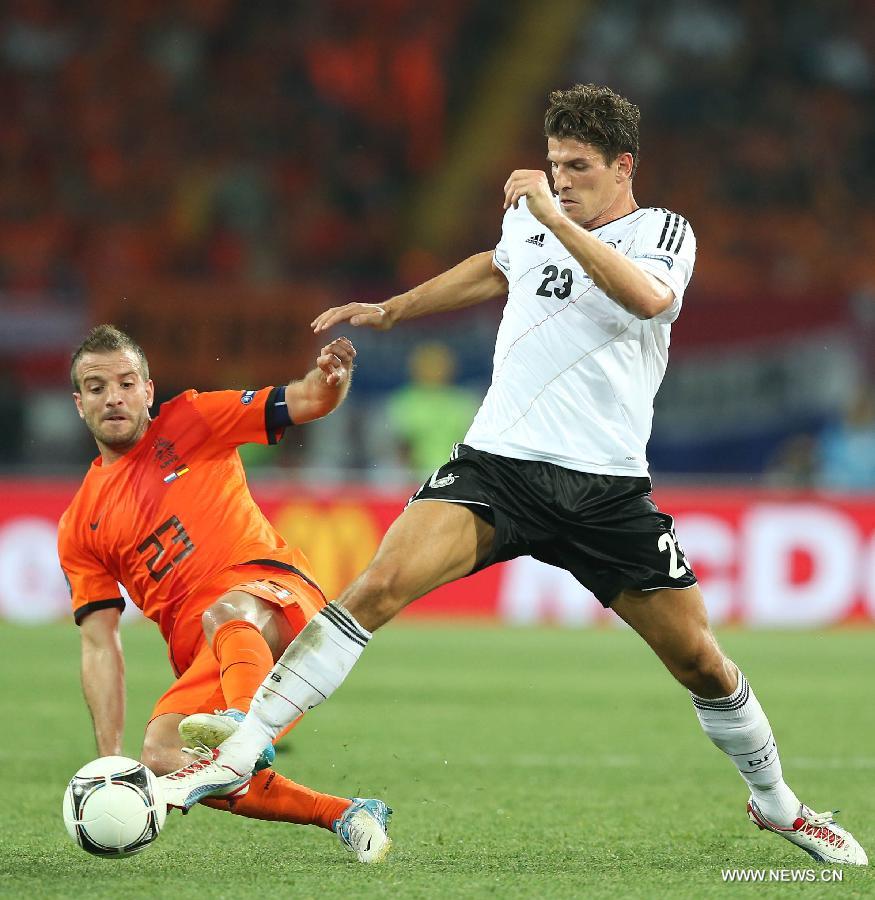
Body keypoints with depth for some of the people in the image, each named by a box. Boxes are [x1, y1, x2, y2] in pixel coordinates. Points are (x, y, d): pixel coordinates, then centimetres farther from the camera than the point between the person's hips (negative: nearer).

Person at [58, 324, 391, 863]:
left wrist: (332, 378, -22)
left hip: (277, 595, -4)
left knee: (226, 614, -37)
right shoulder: (80, 526, 15)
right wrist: (110, 757, 1)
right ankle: (345, 815, -17)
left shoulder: (191, 422, 10)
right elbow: (100, 645, 12)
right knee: (161, 758, -22)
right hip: (200, 657, 4)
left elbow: (308, 403, 4)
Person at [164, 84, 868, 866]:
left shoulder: (664, 231, 1)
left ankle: (776, 803, 30)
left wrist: (555, 219, -27)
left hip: (606, 487, -1)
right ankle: (240, 751, -23)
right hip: (497, 462, 1)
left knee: (698, 659, 3)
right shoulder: (529, 217, 11)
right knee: (381, 584, -22)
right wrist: (388, 311, 39)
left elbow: (649, 297, -24)